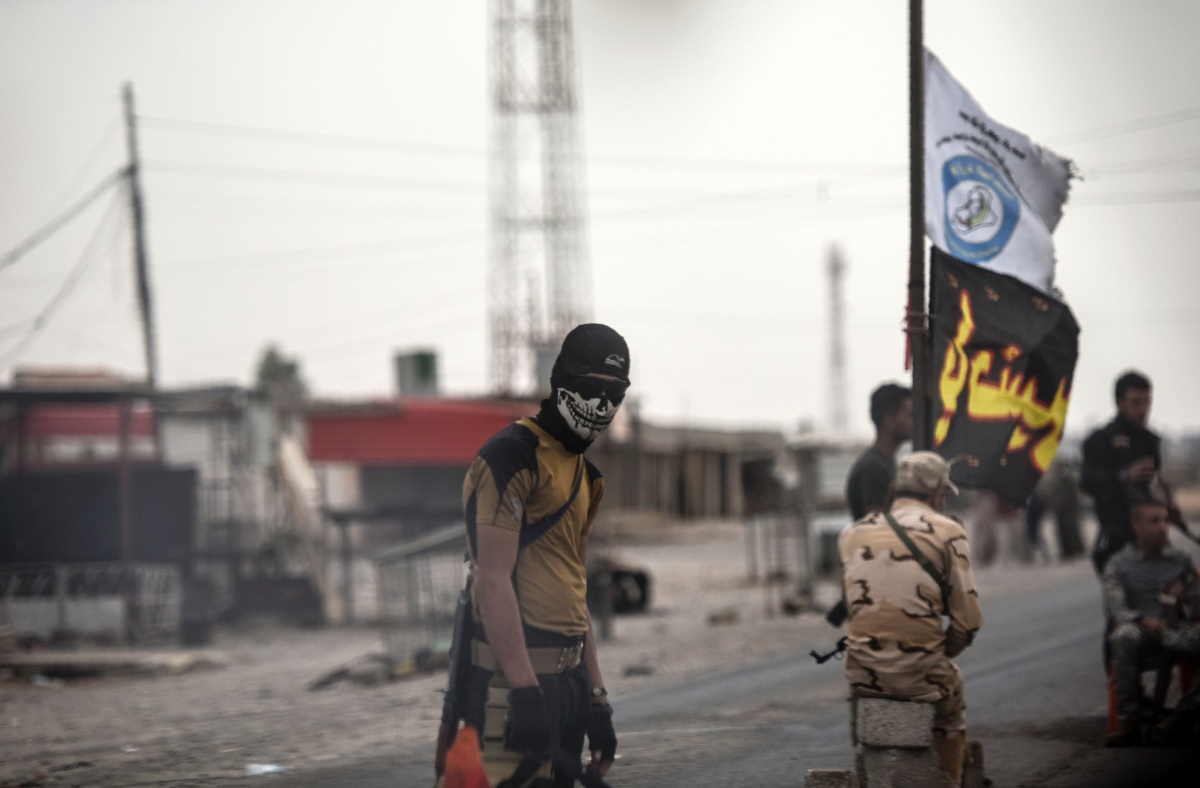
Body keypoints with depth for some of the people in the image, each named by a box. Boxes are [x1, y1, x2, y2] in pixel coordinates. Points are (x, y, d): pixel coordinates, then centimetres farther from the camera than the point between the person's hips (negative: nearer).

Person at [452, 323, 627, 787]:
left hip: (566, 678, 9)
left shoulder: (583, 473, 21)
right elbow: (494, 582, -17)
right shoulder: (513, 457, -9)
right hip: (512, 677, -9)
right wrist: (524, 689, -23)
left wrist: (596, 697, 21)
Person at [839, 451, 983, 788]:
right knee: (952, 704, 31)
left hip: (861, 674, 3)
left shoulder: (852, 534, 10)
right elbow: (968, 619, -4)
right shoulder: (947, 532, -1)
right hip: (919, 673, -3)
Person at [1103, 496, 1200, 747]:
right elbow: (1116, 607, -4)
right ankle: (1128, 722, -38)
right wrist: (1143, 620, -24)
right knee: (1125, 636, -39)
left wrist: (1180, 605, -6)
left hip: (1176, 632, 2)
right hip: (1140, 630, -2)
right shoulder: (1118, 564, 11)